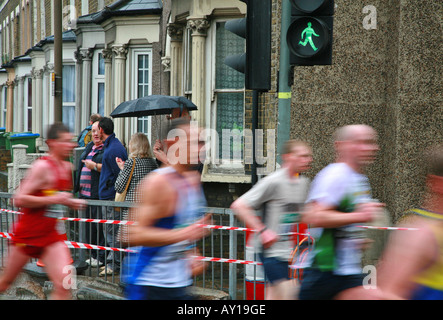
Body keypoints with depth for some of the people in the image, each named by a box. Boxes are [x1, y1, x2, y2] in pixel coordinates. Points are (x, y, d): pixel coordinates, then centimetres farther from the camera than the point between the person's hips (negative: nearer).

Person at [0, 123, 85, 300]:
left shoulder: (67, 167, 8)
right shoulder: (42, 166, -16)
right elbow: (19, 199, -22)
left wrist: (70, 202, 6)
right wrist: (55, 199, -23)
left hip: (50, 235, 6)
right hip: (28, 232, -6)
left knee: (63, 284, -10)